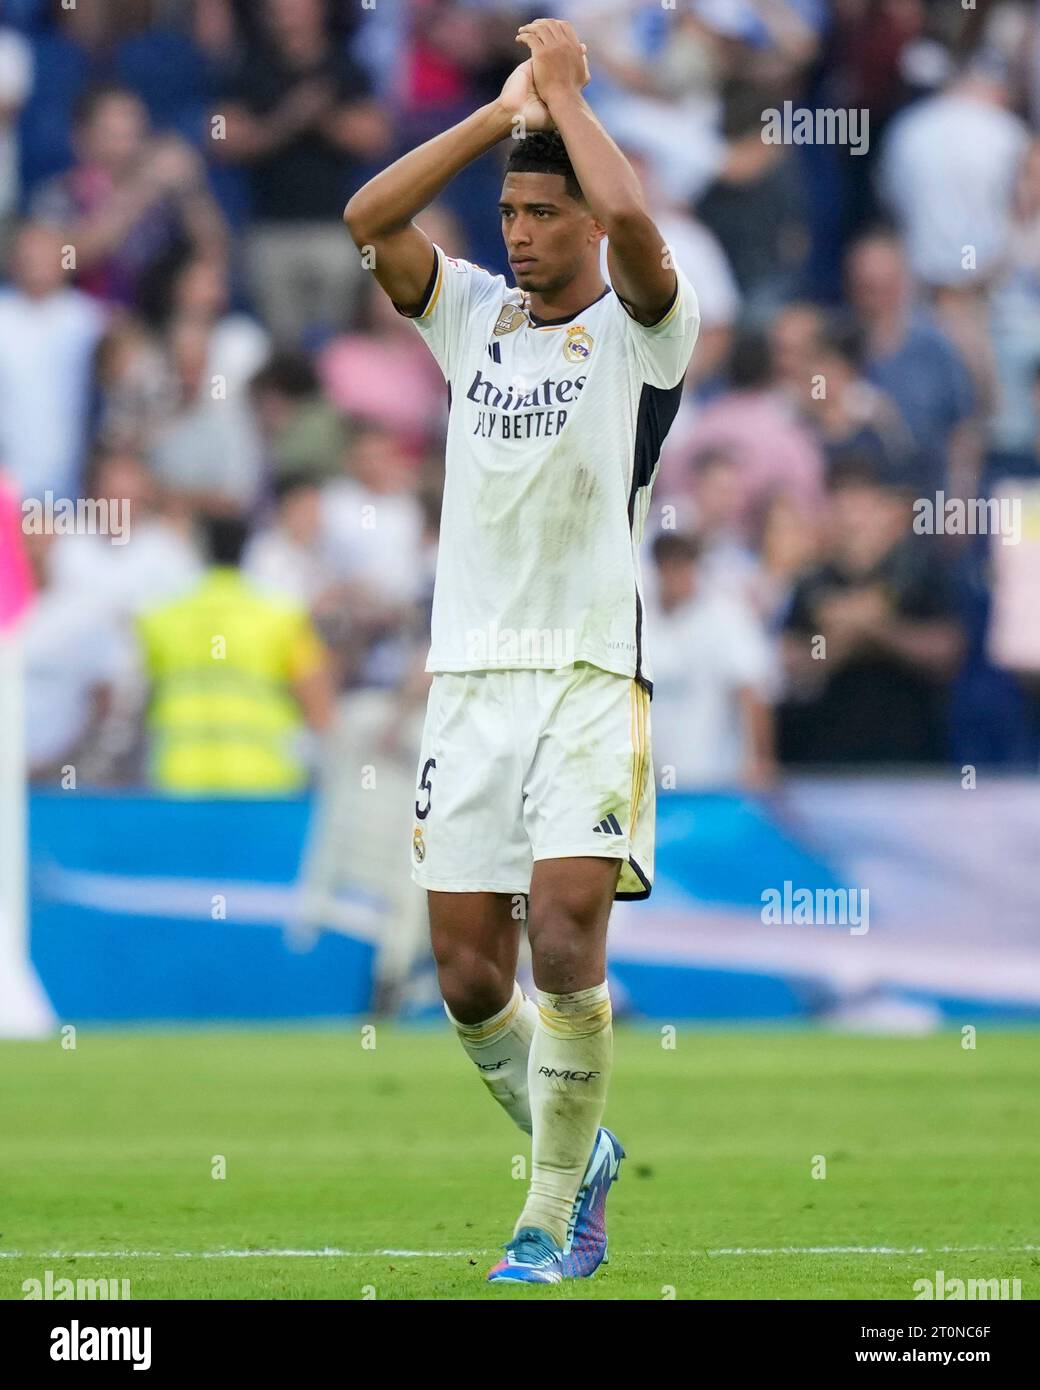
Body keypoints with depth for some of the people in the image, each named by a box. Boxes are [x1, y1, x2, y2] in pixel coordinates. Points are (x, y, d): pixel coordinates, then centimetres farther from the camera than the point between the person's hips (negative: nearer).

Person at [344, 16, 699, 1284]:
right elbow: (368, 218, -3)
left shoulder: (640, 330, -1)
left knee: (565, 929, -19)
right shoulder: (470, 315, 12)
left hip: (590, 675, -4)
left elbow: (630, 219, -22)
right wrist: (502, 110, -4)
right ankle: (576, 1151, 26)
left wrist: (565, 89, -8)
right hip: (469, 676, 5)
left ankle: (552, 1220, -11)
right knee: (468, 972, 1)